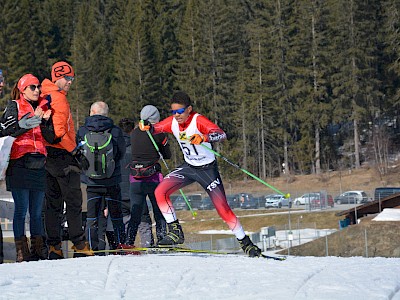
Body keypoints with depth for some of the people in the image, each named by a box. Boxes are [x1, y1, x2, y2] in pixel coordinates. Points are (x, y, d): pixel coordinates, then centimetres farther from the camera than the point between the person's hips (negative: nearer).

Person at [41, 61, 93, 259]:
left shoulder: (45, 97, 15)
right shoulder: (59, 98, -13)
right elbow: (58, 131, -22)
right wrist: (74, 149, -12)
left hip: (47, 155, 9)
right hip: (62, 155, -9)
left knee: (53, 203, 9)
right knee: (74, 201, -5)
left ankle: (53, 246, 8)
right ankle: (79, 244, -7)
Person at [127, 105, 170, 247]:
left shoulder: (134, 133, 5)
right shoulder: (158, 133, -6)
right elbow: (167, 155, 4)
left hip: (135, 179, 3)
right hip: (153, 179, -3)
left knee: (135, 215, 7)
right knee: (160, 214, 9)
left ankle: (129, 242, -4)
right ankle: (161, 240, 1)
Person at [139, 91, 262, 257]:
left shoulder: (198, 121, -25)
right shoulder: (173, 122, -8)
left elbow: (222, 134, -38)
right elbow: (156, 128, 7)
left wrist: (204, 138, -58)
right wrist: (147, 127, -18)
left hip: (208, 169, -5)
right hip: (188, 167, 5)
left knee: (223, 209, -7)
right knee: (160, 192, -12)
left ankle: (246, 243, 8)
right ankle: (175, 232, -3)